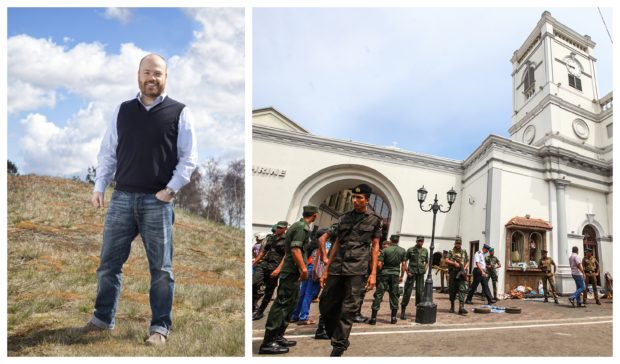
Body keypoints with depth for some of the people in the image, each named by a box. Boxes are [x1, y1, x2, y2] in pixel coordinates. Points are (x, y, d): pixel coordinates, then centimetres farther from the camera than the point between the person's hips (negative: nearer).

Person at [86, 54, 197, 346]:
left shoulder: (179, 113, 1)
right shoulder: (122, 111, 11)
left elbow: (189, 158, -1)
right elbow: (107, 152, 13)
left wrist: (171, 189, -10)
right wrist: (99, 187, 4)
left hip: (158, 202, -3)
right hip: (122, 198, 3)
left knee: (161, 268, 3)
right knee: (109, 263, 10)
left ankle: (160, 327, 14)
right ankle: (103, 318, 26)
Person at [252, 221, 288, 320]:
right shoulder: (271, 238, 17)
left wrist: (278, 269, -20)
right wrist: (254, 263, 21)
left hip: (274, 268, -4)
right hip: (264, 264, 4)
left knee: (269, 291, 4)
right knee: (253, 284, -16)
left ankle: (259, 312, 16)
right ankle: (254, 305, 3)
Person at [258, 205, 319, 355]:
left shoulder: (297, 225, 18)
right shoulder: (303, 227, -12)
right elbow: (295, 248, -23)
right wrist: (303, 268, -23)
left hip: (291, 271, 10)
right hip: (292, 271, -10)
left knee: (290, 304, 15)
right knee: (282, 304, -10)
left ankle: (278, 337, 19)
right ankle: (268, 342, -10)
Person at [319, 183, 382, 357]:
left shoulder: (374, 219, 7)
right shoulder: (344, 218, 16)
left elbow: (375, 247, 6)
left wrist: (373, 273, -2)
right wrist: (326, 270, 13)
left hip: (356, 270, -4)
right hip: (336, 268, 4)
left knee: (348, 310, -5)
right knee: (325, 305, 3)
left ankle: (338, 348, 1)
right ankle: (336, 336, 22)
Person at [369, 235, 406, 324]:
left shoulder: (385, 250, -6)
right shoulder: (403, 251, 4)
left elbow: (379, 264, -10)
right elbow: (403, 265, 3)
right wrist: (401, 276, 13)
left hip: (385, 274, -3)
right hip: (396, 274, 3)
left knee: (379, 294, -1)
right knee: (394, 295, 12)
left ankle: (373, 318, -4)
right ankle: (393, 318, 15)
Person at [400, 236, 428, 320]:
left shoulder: (425, 251, 9)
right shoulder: (410, 250, -2)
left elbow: (427, 261, 20)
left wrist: (425, 268, 2)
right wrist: (407, 271, -8)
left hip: (421, 273, 3)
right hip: (411, 273, -3)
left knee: (420, 292, 7)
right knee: (407, 292, -3)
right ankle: (403, 311, 4)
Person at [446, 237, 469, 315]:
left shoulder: (464, 252, 13)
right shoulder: (451, 252, 7)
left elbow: (467, 262, 13)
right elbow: (446, 260, -4)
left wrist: (465, 268, -4)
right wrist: (454, 263, -18)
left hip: (461, 274, 1)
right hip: (453, 273, 0)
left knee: (462, 290, -11)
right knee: (452, 291, 6)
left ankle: (461, 308, -18)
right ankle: (452, 307, 19)